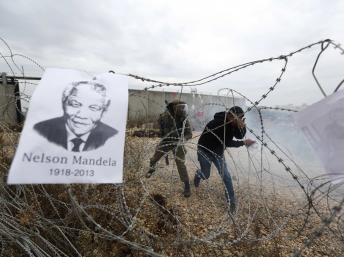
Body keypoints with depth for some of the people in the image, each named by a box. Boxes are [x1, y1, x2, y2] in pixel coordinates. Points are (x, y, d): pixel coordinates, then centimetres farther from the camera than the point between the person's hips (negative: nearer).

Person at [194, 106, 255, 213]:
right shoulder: (218, 123, -35)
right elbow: (227, 142, -35)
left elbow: (239, 136, -8)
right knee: (205, 175, 11)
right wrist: (244, 143, -30)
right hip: (205, 151, -5)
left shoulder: (232, 123, -11)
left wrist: (242, 127, -27)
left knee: (226, 176, -1)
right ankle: (198, 174, 49)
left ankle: (232, 200, 14)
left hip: (218, 152, 6)